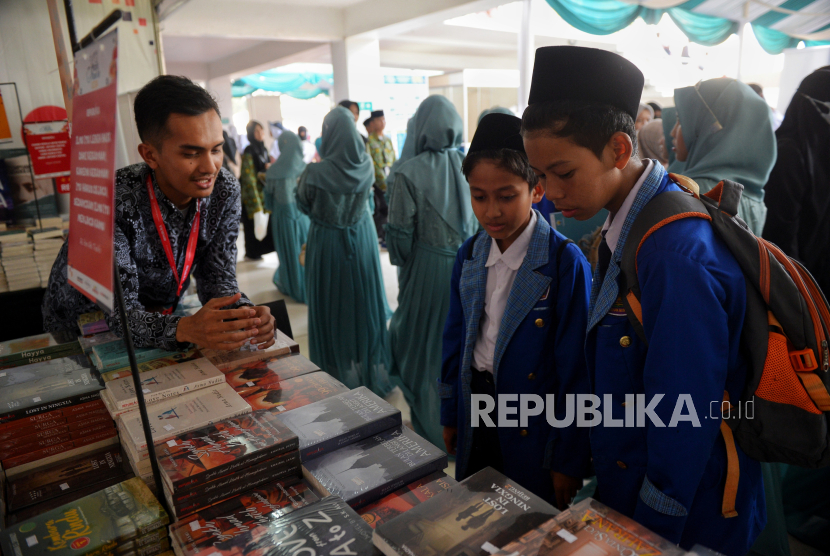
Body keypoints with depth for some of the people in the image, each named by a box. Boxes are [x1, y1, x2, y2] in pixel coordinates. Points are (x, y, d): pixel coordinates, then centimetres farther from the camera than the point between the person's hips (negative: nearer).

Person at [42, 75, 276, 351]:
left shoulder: (224, 190, -15)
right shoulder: (112, 201, -29)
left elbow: (217, 276, -11)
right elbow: (121, 313, -28)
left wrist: (244, 314, -33)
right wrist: (184, 329, -48)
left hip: (162, 316, 4)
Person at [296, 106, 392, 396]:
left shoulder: (316, 171, -19)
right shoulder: (366, 164, -8)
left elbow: (304, 205, -2)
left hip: (327, 241, -3)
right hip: (362, 239, 4)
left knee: (334, 305, 9)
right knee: (365, 300, 15)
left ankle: (340, 374, 21)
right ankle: (372, 369, 29)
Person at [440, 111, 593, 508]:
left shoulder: (564, 262, -19)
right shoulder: (470, 256, -1)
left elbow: (576, 369, -16)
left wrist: (569, 458, -11)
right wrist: (450, 415, 12)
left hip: (535, 428, -5)